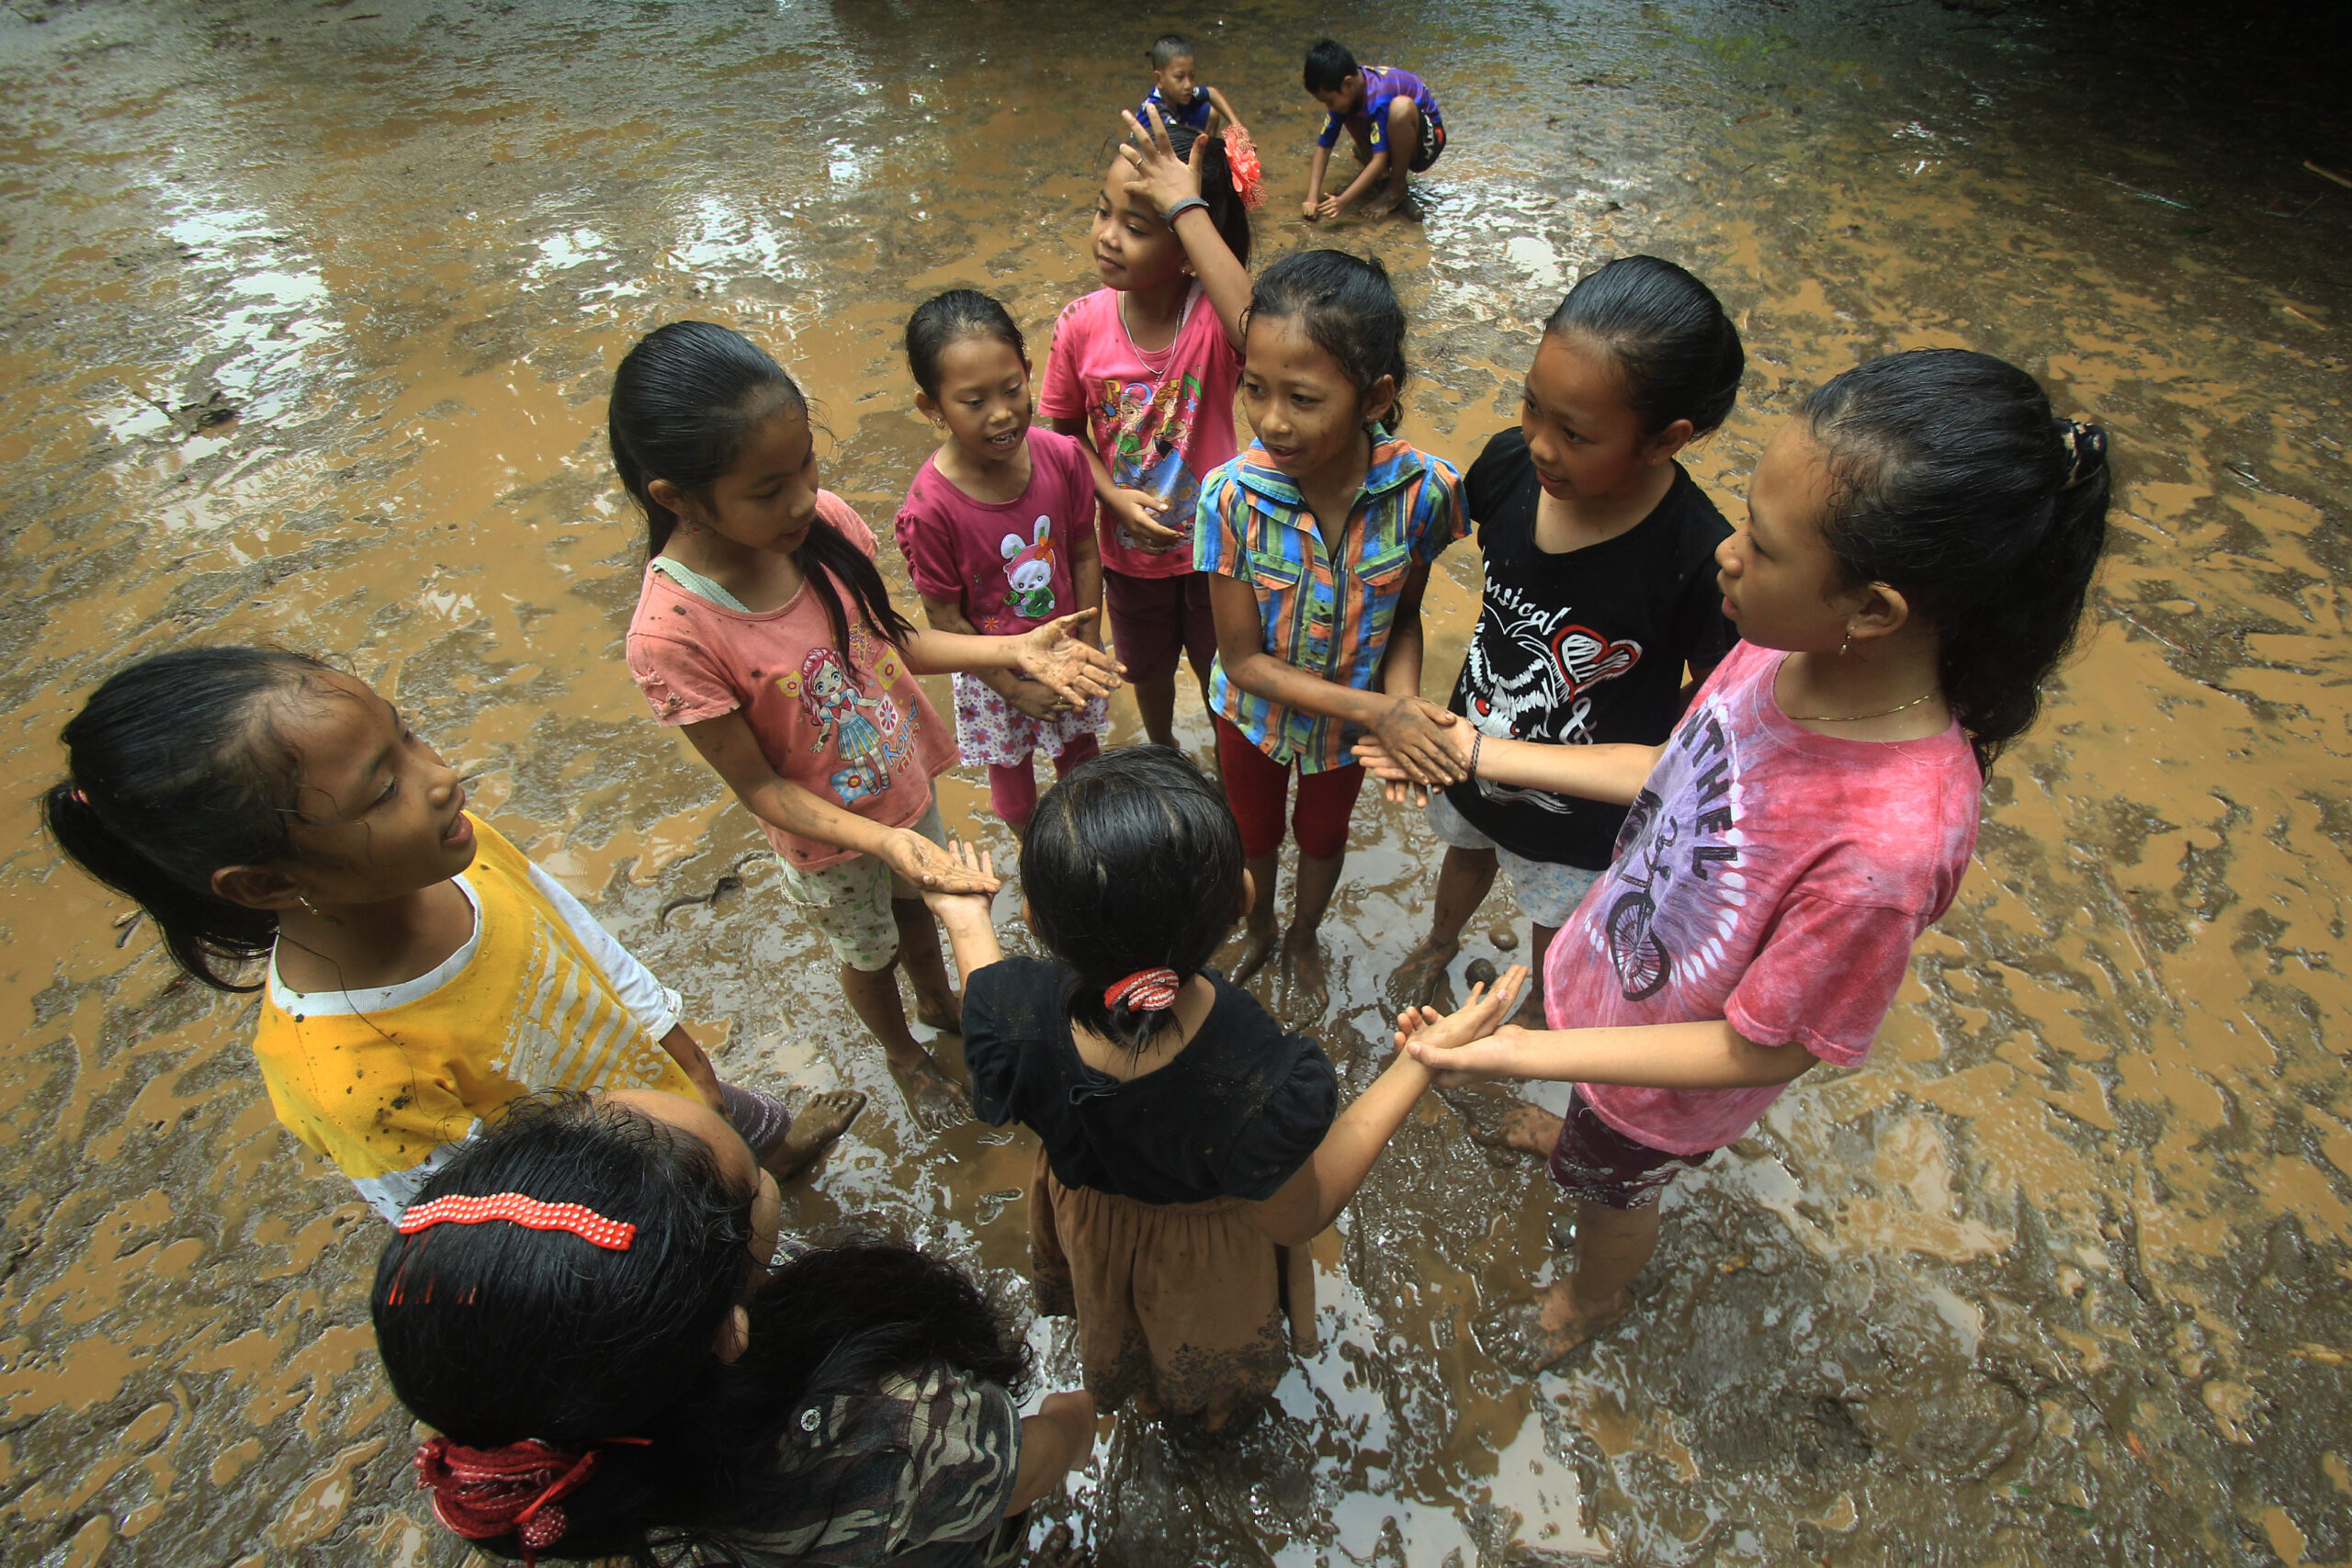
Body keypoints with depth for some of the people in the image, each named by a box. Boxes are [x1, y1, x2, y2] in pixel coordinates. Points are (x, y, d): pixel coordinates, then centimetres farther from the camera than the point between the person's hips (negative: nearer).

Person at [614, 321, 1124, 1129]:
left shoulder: (823, 523, -22)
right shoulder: (671, 635, -34)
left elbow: (886, 639, -6)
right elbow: (761, 787, -24)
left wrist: (1013, 650, -18)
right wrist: (883, 841, -36)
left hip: (905, 783, 4)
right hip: (827, 841, -4)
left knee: (916, 903, 32)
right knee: (867, 954, 26)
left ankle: (938, 1000, 66)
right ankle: (903, 1054, 59)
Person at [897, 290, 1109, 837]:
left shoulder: (1062, 456, -20)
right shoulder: (929, 507, -29)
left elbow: (1085, 555, -6)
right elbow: (946, 618, -18)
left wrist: (1087, 649, -6)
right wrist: (1013, 688, -12)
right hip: (993, 672, -3)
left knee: (1080, 751, 26)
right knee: (1010, 769, 22)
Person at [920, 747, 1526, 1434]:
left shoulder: (1010, 1008, -39)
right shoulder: (1264, 1086, -47)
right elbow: (1298, 1218, -23)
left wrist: (967, 923, 1)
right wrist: (1421, 1062, -24)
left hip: (1084, 1224, 3)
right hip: (1206, 1267, -2)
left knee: (1120, 1336, 41)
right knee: (1209, 1377, 37)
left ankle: (1140, 1392, 73)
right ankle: (1205, 1415, 70)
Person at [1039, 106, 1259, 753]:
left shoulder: (1212, 313, -25)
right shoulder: (1083, 324, -16)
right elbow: (1066, 432, -2)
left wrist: (1187, 206, -47)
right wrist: (1115, 497, -19)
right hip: (1129, 550, 3)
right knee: (1147, 669, 28)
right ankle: (1162, 749, 60)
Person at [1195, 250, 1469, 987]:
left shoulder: (1422, 490, -30)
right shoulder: (1232, 498, -32)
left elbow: (1405, 616, -11)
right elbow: (1244, 658, -25)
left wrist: (1401, 699, -31)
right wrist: (1378, 713, -32)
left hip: (1357, 715, 1)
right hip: (1256, 711, 0)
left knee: (1323, 834, 29)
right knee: (1251, 832, 27)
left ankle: (1304, 933, 63)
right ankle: (1259, 926, 63)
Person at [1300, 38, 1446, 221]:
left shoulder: (1377, 96, -33)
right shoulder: (1343, 92, -13)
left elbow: (1380, 159, -36)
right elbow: (1322, 148, -13)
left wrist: (1343, 201, -42)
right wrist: (1312, 199, -24)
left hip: (1425, 139, -7)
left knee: (1401, 106, -38)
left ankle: (1397, 187, -17)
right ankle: (1380, 175, 3)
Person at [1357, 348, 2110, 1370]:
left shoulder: (1886, 844, -44)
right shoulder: (1795, 648, -24)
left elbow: (1764, 1050, -29)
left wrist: (1531, 1055, -34)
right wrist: (1483, 755, -5)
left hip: (1665, 1078, -4)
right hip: (1616, 963, 5)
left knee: (1611, 1191, 29)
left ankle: (1591, 1298, 64)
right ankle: (1573, 1142, 73)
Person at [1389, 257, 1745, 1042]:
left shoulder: (1700, 562, -36)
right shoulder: (1509, 462, -22)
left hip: (1580, 809, -3)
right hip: (1474, 751, 4)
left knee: (1557, 923, 28)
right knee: (1466, 852, 35)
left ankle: (1541, 1011, 62)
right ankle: (1441, 941, 69)